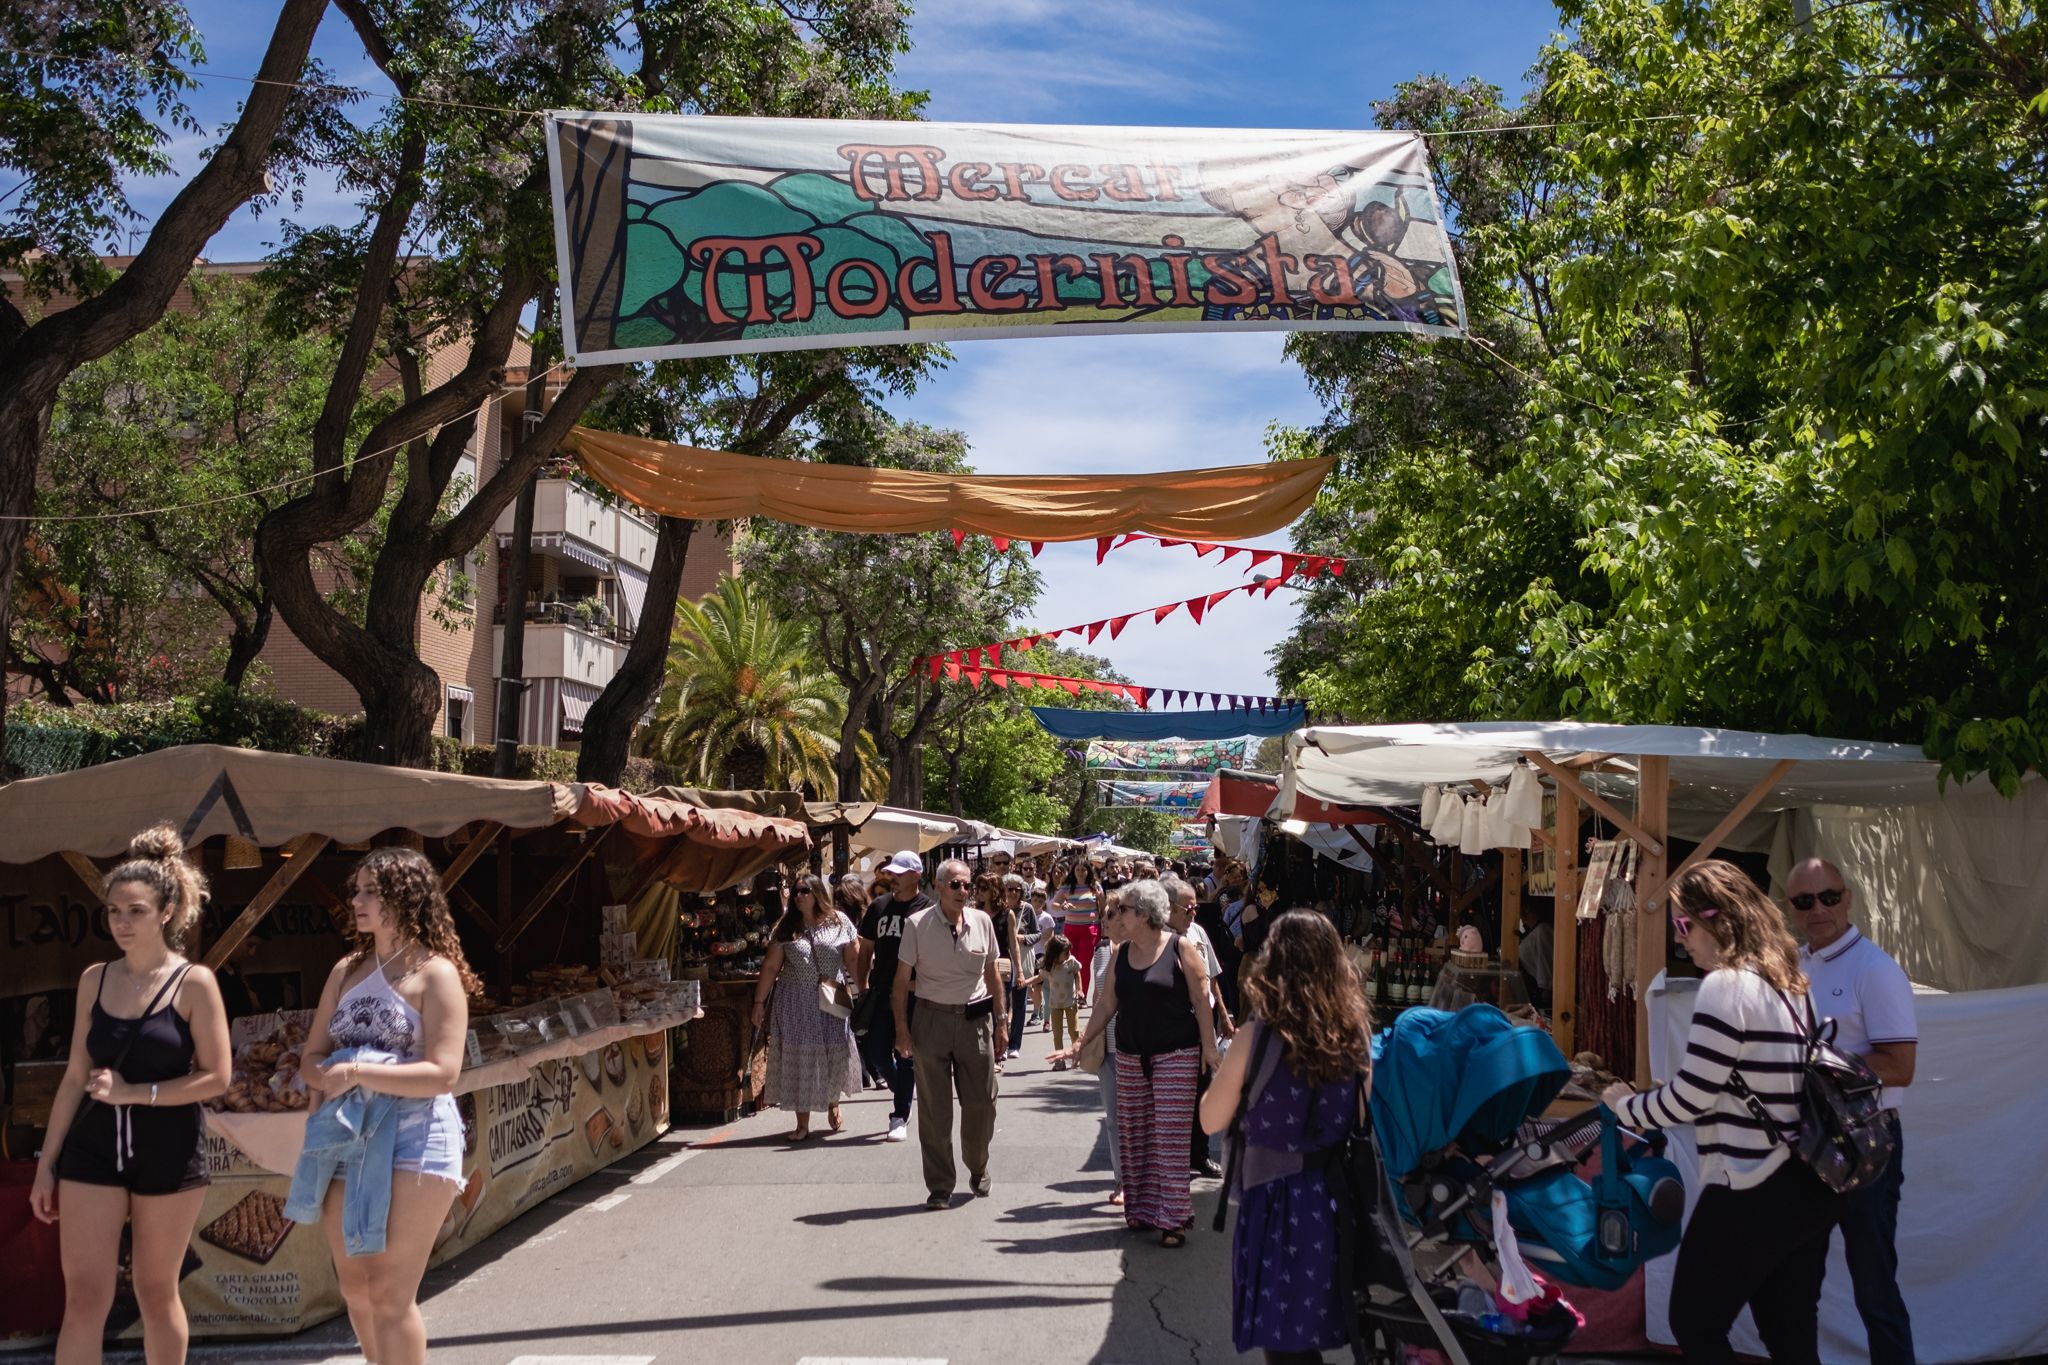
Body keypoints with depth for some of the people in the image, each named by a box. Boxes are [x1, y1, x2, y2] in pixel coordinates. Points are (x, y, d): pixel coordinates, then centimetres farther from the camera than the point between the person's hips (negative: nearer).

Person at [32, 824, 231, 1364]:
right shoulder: (95, 979, 5)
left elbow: (217, 1077, -10)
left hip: (169, 1152, -3)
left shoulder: (194, 983, -7)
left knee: (156, 1293, 10)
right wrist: (46, 1164, 8)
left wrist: (135, 1092, -15)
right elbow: (75, 1077, 9)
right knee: (84, 1298, 0)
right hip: (93, 1148, 3)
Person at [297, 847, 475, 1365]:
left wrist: (357, 1073, -18)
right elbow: (313, 1059, 12)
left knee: (390, 1294, -5)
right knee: (356, 1289, 15)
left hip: (415, 1138, -7)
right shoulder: (346, 971, 13)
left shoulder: (435, 973, -8)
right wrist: (331, 1078, -10)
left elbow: (442, 1074, -16)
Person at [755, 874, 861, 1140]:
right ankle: (802, 1123, 10)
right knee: (798, 1057, 0)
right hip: (796, 1002, 1)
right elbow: (770, 967, 2)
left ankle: (833, 1104, 33)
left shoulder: (839, 922, 0)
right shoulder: (786, 928, 3)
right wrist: (759, 1002, -1)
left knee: (835, 1055, 4)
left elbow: (854, 959, -1)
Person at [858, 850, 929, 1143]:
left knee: (905, 1055, 0)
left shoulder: (927, 909, -6)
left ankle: (900, 1118, 8)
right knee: (876, 1053, 7)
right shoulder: (879, 906, 9)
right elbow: (866, 949, 14)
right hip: (881, 994, 5)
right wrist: (863, 987, 7)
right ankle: (905, 1093, 32)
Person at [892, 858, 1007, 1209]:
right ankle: (939, 1186, 13)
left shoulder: (982, 922, 2)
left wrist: (1001, 1021, 9)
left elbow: (992, 974, 11)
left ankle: (978, 1169, 31)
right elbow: (902, 980, -2)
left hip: (975, 1019, 2)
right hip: (933, 1019, -2)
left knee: (982, 1101, 6)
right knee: (934, 1108, 2)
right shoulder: (917, 924, -6)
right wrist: (902, 1027, -7)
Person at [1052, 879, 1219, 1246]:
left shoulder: (1180, 948, -7)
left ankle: (1173, 1219, -2)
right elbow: (1107, 1005, 12)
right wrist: (1081, 1044, 9)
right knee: (1134, 1134, 7)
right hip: (1130, 1056, 6)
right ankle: (1142, 1208, 17)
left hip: (1176, 1055, -6)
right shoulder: (1122, 953, 9)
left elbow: (1201, 1001, -7)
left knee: (1170, 1136, -7)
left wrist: (1209, 1047, -10)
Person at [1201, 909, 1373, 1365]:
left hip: (1279, 1197, -4)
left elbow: (1211, 1120, -7)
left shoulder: (1261, 1034, -14)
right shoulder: (1356, 1032, -4)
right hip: (1341, 1193, 4)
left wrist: (1228, 1069, 7)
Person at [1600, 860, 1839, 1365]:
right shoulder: (1790, 982, 10)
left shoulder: (1727, 984, -15)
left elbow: (1690, 1095, -16)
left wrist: (1624, 1107, 1)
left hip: (1750, 1195, -8)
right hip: (1809, 1188, 8)